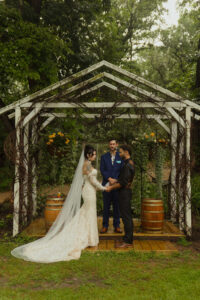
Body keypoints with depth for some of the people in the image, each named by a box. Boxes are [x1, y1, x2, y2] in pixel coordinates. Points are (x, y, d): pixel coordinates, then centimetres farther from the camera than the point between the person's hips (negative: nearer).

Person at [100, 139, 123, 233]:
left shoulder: (120, 157, 5)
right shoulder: (104, 157, 8)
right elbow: (102, 170, 0)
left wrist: (116, 180, -12)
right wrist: (109, 179, -14)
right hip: (106, 184, 1)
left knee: (117, 206, 5)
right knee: (106, 206, 5)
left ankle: (116, 226, 15)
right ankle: (105, 226, 13)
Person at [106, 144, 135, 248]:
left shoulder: (128, 165, -18)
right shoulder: (128, 163, 14)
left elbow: (123, 182, -20)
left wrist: (111, 187, -11)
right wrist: (114, 182, 11)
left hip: (125, 192, -10)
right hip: (124, 192, 10)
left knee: (126, 217, -4)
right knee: (127, 216, 13)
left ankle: (127, 241, 2)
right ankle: (128, 239, 21)